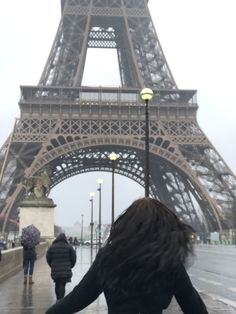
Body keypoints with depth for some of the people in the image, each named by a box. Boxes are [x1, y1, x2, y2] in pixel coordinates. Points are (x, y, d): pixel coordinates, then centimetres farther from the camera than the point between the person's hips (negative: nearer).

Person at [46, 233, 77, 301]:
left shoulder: (51, 247, 3)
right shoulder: (69, 247, 0)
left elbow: (48, 258, 6)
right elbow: (73, 258, 1)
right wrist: (70, 266, 16)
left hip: (55, 270, 2)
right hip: (66, 270, -2)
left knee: (57, 284, 17)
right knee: (62, 285, 0)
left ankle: (58, 299, 25)